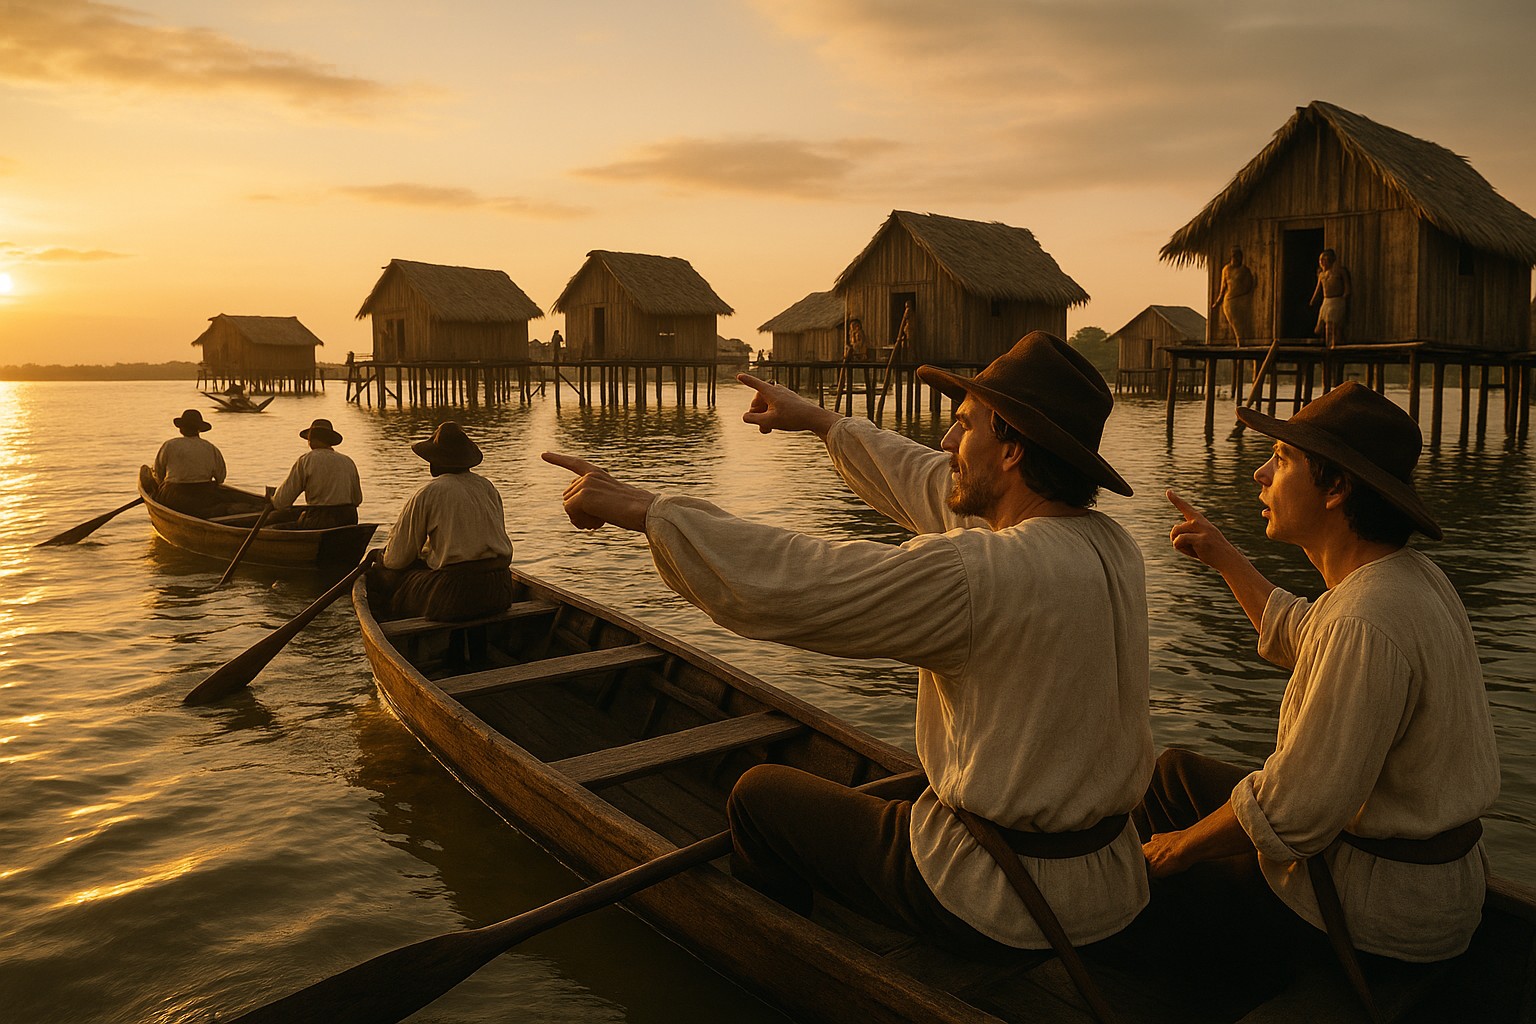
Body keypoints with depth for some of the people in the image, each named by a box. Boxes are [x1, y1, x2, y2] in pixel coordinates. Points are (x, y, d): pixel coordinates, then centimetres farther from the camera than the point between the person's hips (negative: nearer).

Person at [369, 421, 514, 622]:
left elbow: (397, 560, 1)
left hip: (456, 597, -6)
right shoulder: (488, 487, 12)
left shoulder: (428, 493, -3)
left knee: (382, 574, 14)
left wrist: (383, 559, 26)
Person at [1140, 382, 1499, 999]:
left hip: (1380, 911, -10)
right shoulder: (1414, 575, 0)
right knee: (1173, 770, 19)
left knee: (1162, 871, 3)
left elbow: (1290, 815, -30)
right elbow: (1298, 636, 22)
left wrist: (1181, 847, -13)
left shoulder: (1366, 624, -33)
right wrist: (1222, 556, 27)